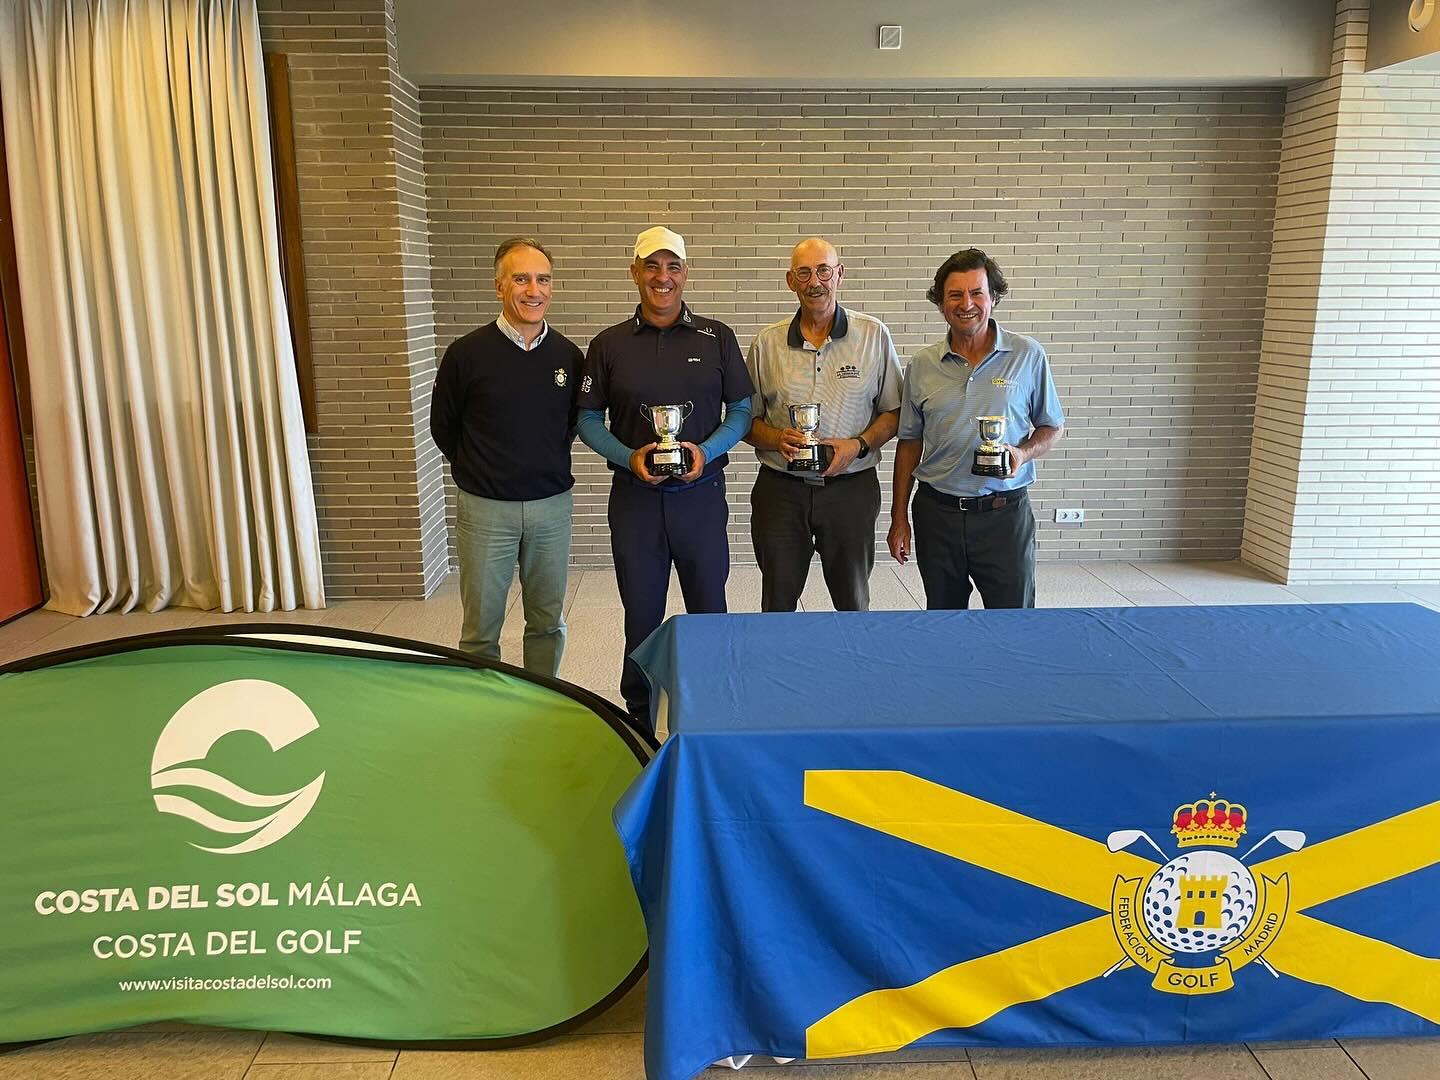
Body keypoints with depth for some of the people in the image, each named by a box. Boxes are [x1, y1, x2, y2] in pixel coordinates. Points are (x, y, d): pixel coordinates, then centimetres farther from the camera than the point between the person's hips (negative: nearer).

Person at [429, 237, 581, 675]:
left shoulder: (568, 355, 0)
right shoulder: (467, 353, -9)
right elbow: (443, 428, 4)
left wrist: (546, 466, 11)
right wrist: (478, 471, 10)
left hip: (552, 505, 3)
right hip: (485, 508, -3)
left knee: (548, 623, 14)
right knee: (480, 630, 7)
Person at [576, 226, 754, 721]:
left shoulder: (717, 337, 2)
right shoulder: (609, 344, 3)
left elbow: (741, 409, 4)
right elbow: (588, 418, 5)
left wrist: (707, 451, -13)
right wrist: (629, 457, -12)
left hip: (701, 492, 0)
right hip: (634, 495, 0)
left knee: (708, 609, 11)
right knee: (641, 614, 10)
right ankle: (639, 720, 25)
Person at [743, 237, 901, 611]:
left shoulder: (874, 335, 1)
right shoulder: (766, 343, 4)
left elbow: (894, 411, 4)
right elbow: (746, 419, 8)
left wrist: (859, 445, -13)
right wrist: (777, 438, -12)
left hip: (851, 488, -1)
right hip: (780, 490, 1)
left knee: (853, 606, 12)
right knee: (777, 607, 10)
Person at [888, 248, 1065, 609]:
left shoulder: (1028, 356, -1)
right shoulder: (922, 365, 4)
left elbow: (1052, 425, 8)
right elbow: (910, 442, 9)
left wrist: (1023, 453, -14)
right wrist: (899, 518, 7)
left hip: (1004, 512, -2)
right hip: (937, 513, 2)